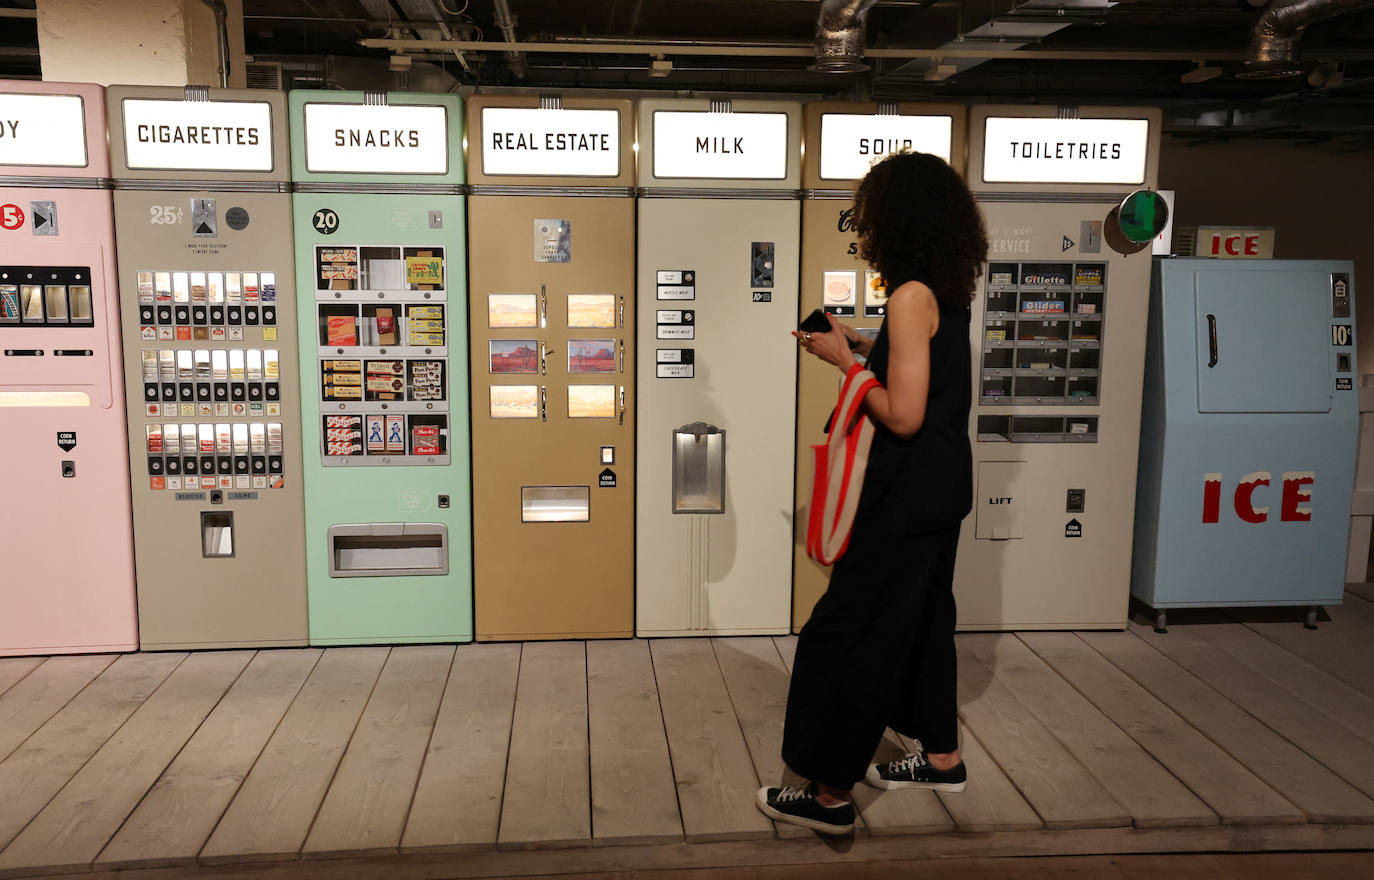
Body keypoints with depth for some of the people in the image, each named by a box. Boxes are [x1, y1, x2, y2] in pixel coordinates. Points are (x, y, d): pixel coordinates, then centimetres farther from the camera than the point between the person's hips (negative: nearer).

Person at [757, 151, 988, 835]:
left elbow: (903, 416, -23)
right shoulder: (948, 291, 8)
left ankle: (830, 792, 7)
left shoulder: (912, 296, -20)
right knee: (922, 614, 21)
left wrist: (845, 360, -12)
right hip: (943, 480, 10)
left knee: (850, 630, -2)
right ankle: (941, 758, 35)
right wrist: (863, 345, 12)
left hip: (911, 489, -10)